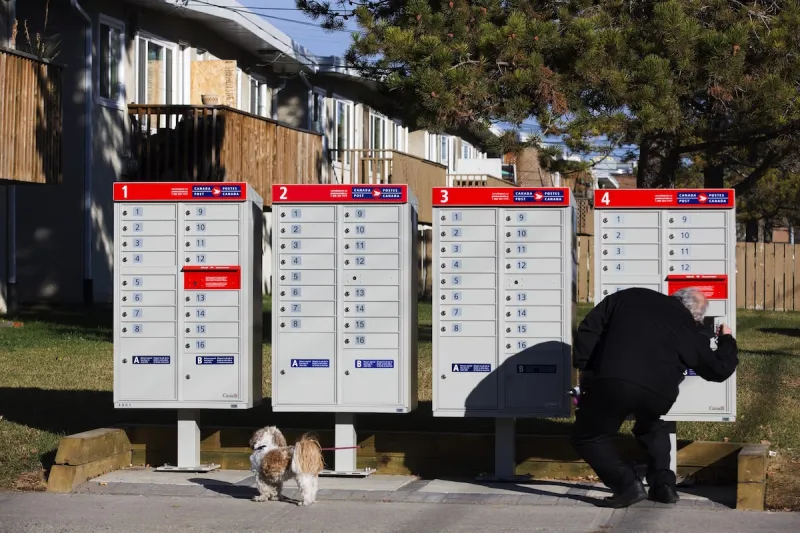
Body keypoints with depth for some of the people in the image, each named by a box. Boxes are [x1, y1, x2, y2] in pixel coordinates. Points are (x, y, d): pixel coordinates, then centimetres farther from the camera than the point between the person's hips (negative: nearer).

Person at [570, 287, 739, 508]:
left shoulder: (628, 298, 22)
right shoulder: (690, 330, 22)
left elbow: (589, 328, 16)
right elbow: (719, 369, 33)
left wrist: (584, 367, 18)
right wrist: (726, 341, 52)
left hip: (612, 381, -3)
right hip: (659, 393, 3)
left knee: (588, 437, 15)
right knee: (651, 427, 36)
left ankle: (627, 484, -2)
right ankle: (663, 485, 25)